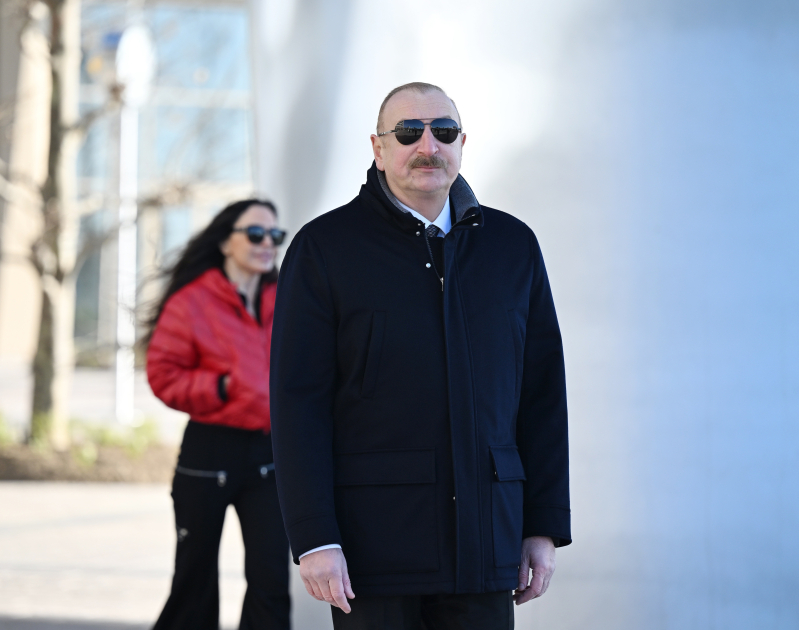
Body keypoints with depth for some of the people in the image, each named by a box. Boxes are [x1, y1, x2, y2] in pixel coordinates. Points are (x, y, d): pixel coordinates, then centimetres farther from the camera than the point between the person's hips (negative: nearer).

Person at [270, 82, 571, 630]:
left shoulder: (513, 245, 10)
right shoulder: (325, 248, 0)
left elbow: (542, 395, 11)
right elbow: (298, 402, -6)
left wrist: (545, 525, 5)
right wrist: (313, 538, -13)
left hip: (484, 539, 3)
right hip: (374, 539, -3)